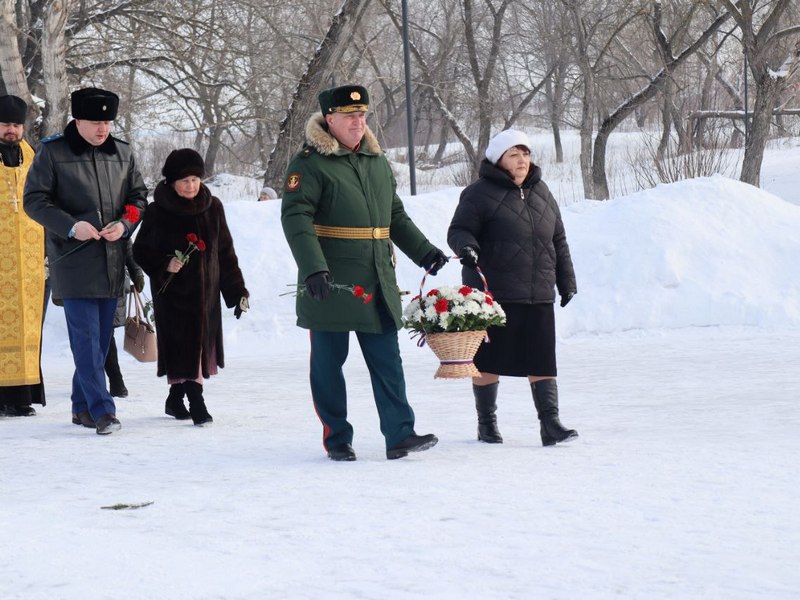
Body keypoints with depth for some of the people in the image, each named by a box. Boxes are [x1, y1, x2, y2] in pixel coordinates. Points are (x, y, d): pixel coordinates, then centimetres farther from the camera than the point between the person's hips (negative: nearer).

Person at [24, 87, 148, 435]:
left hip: (112, 260, 5)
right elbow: (34, 200, -3)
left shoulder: (122, 154, 10)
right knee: (86, 337, -11)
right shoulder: (52, 152, -3)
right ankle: (101, 410, -13)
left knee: (101, 338, 9)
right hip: (73, 260, -5)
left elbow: (138, 195, 17)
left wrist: (125, 223, -3)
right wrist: (70, 226, -16)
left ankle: (83, 406, 20)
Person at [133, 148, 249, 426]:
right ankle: (196, 402, -10)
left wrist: (237, 290, 6)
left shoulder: (212, 208, 5)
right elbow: (141, 252, -1)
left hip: (206, 292, 4)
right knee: (182, 346, -9)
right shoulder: (158, 211, -5)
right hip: (173, 291, -4)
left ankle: (175, 399, 22)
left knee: (201, 345, 7)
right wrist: (164, 265, -19)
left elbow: (226, 252, 9)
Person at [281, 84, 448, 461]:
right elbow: (295, 217, -15)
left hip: (377, 283, 6)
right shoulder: (310, 163, -5)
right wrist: (313, 268, -26)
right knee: (329, 362, 3)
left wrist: (425, 253, 22)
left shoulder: (377, 162, 17)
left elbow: (396, 217, 27)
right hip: (329, 284, -5)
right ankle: (337, 439, 11)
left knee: (387, 359, 2)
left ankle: (399, 434, 2)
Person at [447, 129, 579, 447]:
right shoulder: (480, 193, -5)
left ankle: (550, 424, 1)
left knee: (542, 362, 1)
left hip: (538, 296, 5)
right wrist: (466, 246, -29)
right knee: (488, 362, 4)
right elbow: (458, 230, -6)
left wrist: (567, 282, 21)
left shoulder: (541, 192, 15)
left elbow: (559, 241, 21)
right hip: (492, 294, -5)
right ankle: (486, 423, 18)